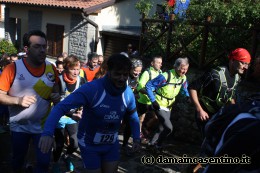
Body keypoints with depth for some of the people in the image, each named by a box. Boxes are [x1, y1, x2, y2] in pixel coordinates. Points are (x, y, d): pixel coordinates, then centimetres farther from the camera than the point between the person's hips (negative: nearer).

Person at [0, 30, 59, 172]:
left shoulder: (51, 68, -5)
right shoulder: (13, 68, -16)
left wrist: (56, 97, -11)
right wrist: (19, 100, -28)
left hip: (43, 126, 2)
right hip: (19, 126, -1)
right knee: (18, 160, 20)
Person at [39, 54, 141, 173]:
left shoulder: (128, 93, -12)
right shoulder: (91, 88, -28)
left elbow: (133, 115, 9)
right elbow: (61, 107, -34)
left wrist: (136, 137, 1)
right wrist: (48, 133, -47)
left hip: (112, 144, 5)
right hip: (90, 144, -4)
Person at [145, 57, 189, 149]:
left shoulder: (183, 78, -5)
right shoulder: (165, 76, -26)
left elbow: (184, 90, 14)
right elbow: (148, 86, -20)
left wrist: (188, 97, -7)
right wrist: (153, 101, -23)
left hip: (168, 107, 7)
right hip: (159, 105, -7)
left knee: (163, 129, 13)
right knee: (169, 127, -16)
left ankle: (152, 143, 35)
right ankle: (158, 145, 9)